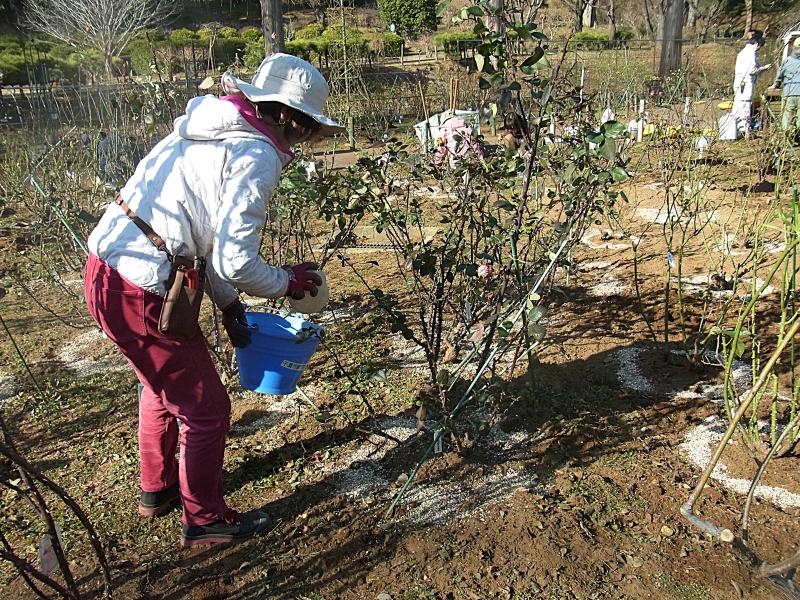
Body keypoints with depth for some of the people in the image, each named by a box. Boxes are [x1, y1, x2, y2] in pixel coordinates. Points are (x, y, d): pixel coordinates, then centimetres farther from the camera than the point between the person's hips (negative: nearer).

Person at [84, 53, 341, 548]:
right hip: (139, 296, -10)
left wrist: (229, 305, 18)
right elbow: (235, 262, -21)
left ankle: (158, 489, 49)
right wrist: (288, 282, -1)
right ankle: (204, 520, 28)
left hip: (104, 269, 10)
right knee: (206, 408, 8)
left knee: (164, 385, 29)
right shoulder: (258, 158, -16)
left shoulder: (206, 131, 13)